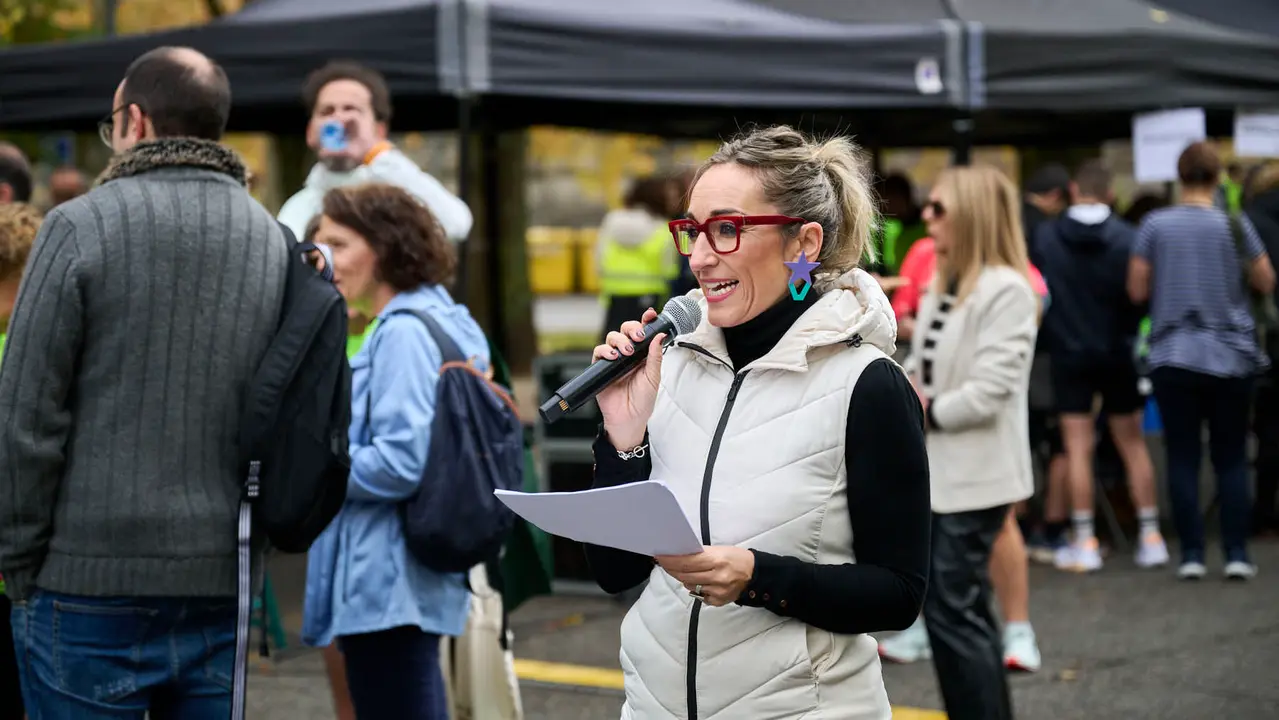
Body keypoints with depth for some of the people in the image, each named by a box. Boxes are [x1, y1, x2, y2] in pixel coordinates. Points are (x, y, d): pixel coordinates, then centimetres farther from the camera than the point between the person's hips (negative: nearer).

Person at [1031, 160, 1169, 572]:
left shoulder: (1044, 237, -7)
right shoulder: (1128, 238, -10)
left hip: (1069, 353, 0)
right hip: (1118, 354, 0)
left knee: (1078, 448, 3)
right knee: (1133, 445, 11)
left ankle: (1084, 543, 4)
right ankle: (1150, 537, 13)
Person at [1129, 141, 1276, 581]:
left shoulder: (1155, 225, -4)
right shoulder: (1235, 224, -5)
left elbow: (1137, 291, 0)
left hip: (1174, 358, 0)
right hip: (1231, 357, 0)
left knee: (1183, 458, 4)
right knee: (1231, 458, 7)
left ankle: (1192, 554, 3)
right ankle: (1237, 554, 4)